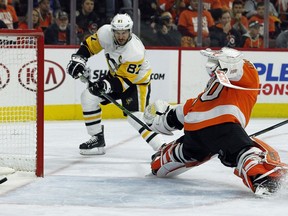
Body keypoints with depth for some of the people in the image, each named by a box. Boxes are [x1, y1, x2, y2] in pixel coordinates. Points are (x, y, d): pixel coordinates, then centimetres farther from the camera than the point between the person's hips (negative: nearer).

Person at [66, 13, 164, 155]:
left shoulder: (136, 51, -35)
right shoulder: (106, 33, -20)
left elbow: (125, 79, -32)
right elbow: (89, 45, -1)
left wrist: (108, 85, -46)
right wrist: (78, 58, -14)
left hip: (137, 81, -7)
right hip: (115, 75, 7)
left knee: (136, 118, -24)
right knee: (88, 96, -2)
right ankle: (97, 140, 8)